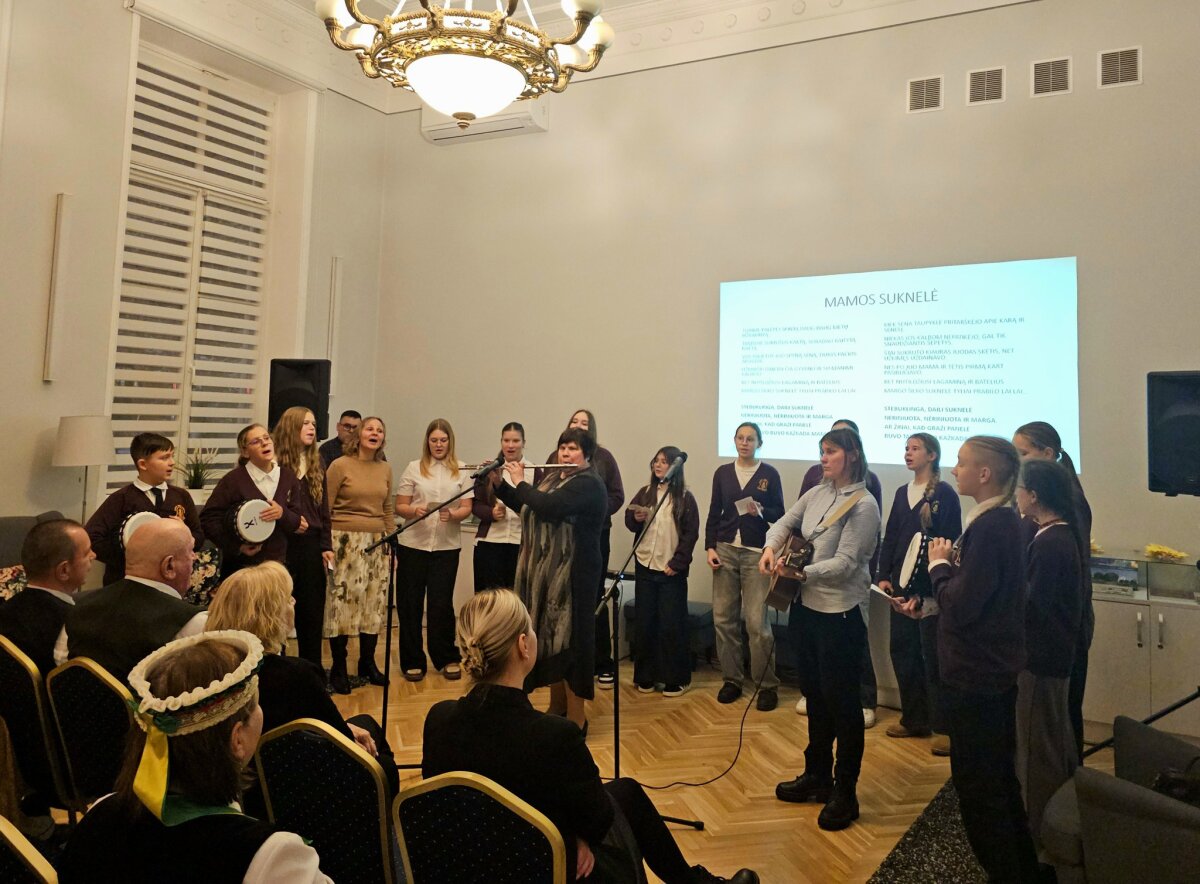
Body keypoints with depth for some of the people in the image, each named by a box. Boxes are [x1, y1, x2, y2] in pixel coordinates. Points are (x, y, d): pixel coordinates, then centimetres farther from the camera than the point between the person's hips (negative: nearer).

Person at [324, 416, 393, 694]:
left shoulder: (385, 469, 10)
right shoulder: (340, 465, -5)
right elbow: (325, 509, -4)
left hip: (377, 543, 5)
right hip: (346, 542, -5)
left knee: (375, 603, 9)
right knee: (342, 602, -4)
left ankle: (367, 663, 23)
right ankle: (338, 668, 10)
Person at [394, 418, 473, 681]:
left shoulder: (461, 470, 6)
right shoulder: (413, 468, 4)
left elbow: (467, 508, 2)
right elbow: (399, 506, 2)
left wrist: (453, 515, -19)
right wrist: (414, 511, -19)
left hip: (447, 546, 0)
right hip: (413, 544, 0)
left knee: (442, 604, 2)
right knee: (410, 603, 4)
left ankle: (447, 659, 18)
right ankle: (413, 661, 17)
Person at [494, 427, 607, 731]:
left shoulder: (588, 484, -14)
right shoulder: (553, 478, 15)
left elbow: (547, 507, -27)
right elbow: (525, 508, 23)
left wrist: (520, 481, -13)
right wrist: (497, 482, 12)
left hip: (572, 577, -9)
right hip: (544, 574, 9)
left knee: (570, 641, -4)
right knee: (548, 638, 15)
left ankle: (576, 720, 5)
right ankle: (556, 707, 30)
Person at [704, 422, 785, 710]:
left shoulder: (770, 474, 2)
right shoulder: (722, 472, 9)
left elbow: (779, 513, 4)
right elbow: (714, 513, 10)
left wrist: (761, 512, -17)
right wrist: (710, 547, 1)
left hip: (756, 554, -3)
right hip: (725, 551, 3)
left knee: (756, 621, -7)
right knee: (723, 618, 2)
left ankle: (767, 685, 6)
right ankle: (732, 680, 16)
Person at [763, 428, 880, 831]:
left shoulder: (863, 504, -13)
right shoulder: (816, 494, 7)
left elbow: (846, 562, -18)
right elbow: (785, 522, 18)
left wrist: (802, 573, -28)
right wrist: (771, 547, -3)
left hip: (839, 613, -7)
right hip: (806, 606, 8)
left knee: (841, 702, 2)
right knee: (815, 695, 18)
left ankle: (844, 794, 15)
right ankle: (817, 776, 33)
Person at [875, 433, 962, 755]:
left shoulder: (945, 493, -7)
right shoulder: (902, 492, 13)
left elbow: (951, 543, -12)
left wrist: (939, 588, -17)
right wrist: (883, 576, 3)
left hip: (930, 589, -7)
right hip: (901, 586, 7)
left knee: (933, 657, -2)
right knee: (902, 651, 10)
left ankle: (946, 727, 9)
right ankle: (914, 719, 24)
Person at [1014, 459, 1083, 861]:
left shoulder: (1047, 543, -24)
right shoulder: (1062, 535, 7)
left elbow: (1030, 605, -23)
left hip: (1041, 656, -10)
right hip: (1055, 651, 10)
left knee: (1036, 746, 3)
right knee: (1056, 740, 23)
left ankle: (1039, 832, 17)